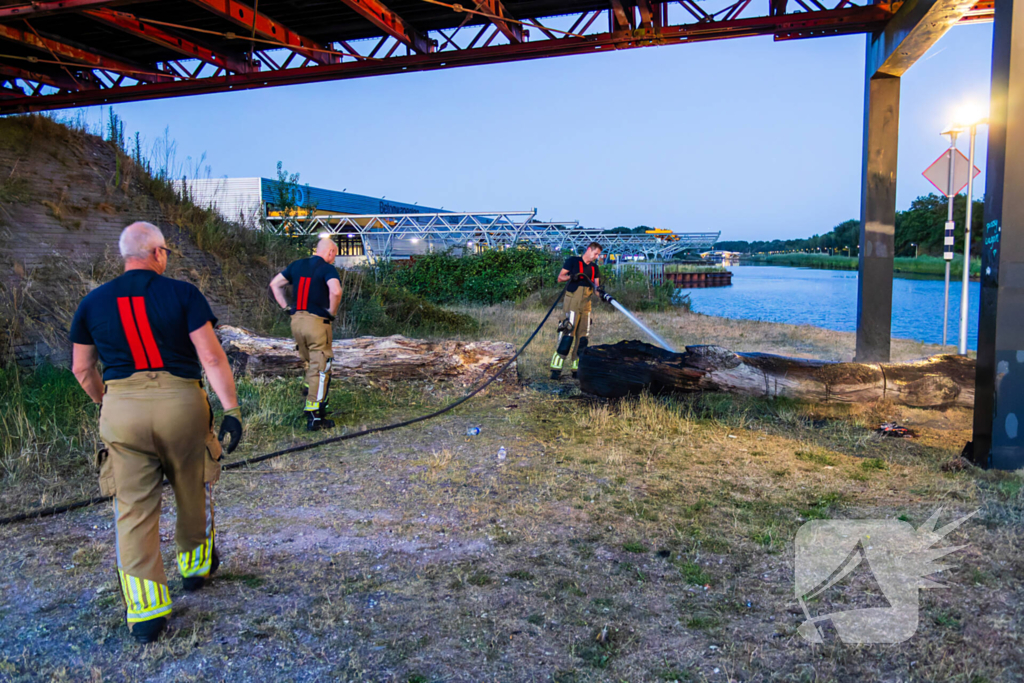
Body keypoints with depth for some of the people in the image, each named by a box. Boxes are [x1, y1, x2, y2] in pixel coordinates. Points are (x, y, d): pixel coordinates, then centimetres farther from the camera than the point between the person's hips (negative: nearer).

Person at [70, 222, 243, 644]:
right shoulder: (182, 294, -3)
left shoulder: (92, 303, 8)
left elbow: (81, 368, 16)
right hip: (181, 403, -1)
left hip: (122, 408, 2)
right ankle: (195, 566, 40)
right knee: (193, 492, 20)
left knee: (134, 509, 6)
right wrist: (231, 408, -9)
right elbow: (211, 357, -10)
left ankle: (145, 612, 5)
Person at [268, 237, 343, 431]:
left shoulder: (297, 265, 12)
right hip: (317, 322, -6)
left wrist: (286, 307, 14)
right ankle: (314, 417, 2)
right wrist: (332, 311, -9)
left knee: (309, 364, 24)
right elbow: (335, 291, -25)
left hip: (296, 321, 6)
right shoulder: (327, 269, -8)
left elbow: (275, 284, 17)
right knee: (320, 369, 1)